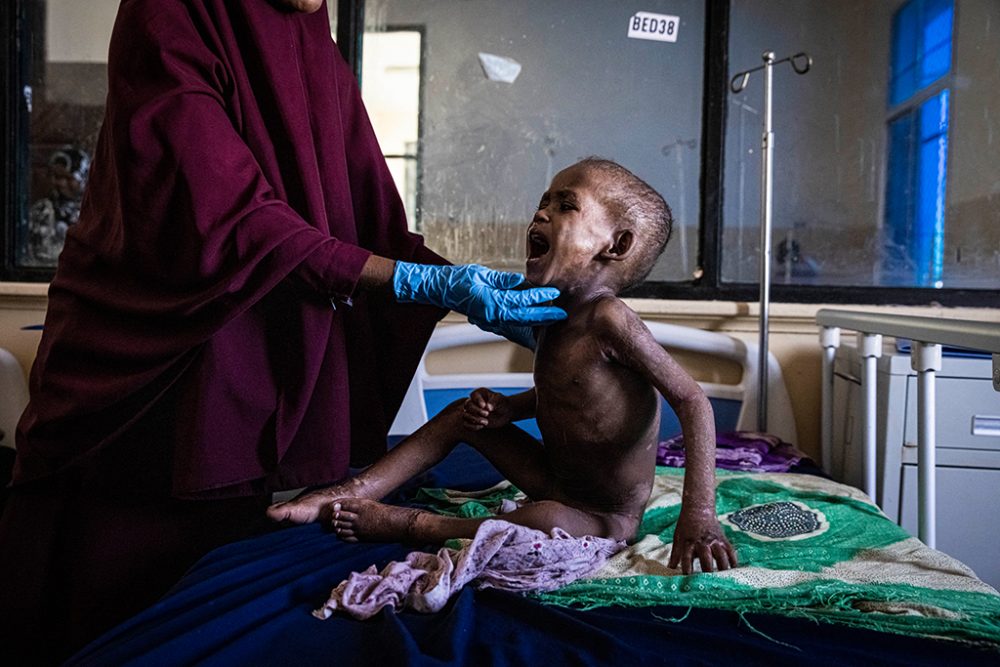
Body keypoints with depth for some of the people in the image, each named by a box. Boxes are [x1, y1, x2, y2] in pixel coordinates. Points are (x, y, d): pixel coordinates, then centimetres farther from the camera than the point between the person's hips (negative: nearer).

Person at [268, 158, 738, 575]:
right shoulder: (553, 317, 0)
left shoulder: (607, 318, -25)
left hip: (606, 520, -8)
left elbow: (692, 402, -26)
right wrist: (507, 408, -3)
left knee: (544, 522, -38)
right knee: (464, 413, 10)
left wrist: (699, 515, -32)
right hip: (558, 487, 8)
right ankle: (354, 492, 6)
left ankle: (402, 523, -19)